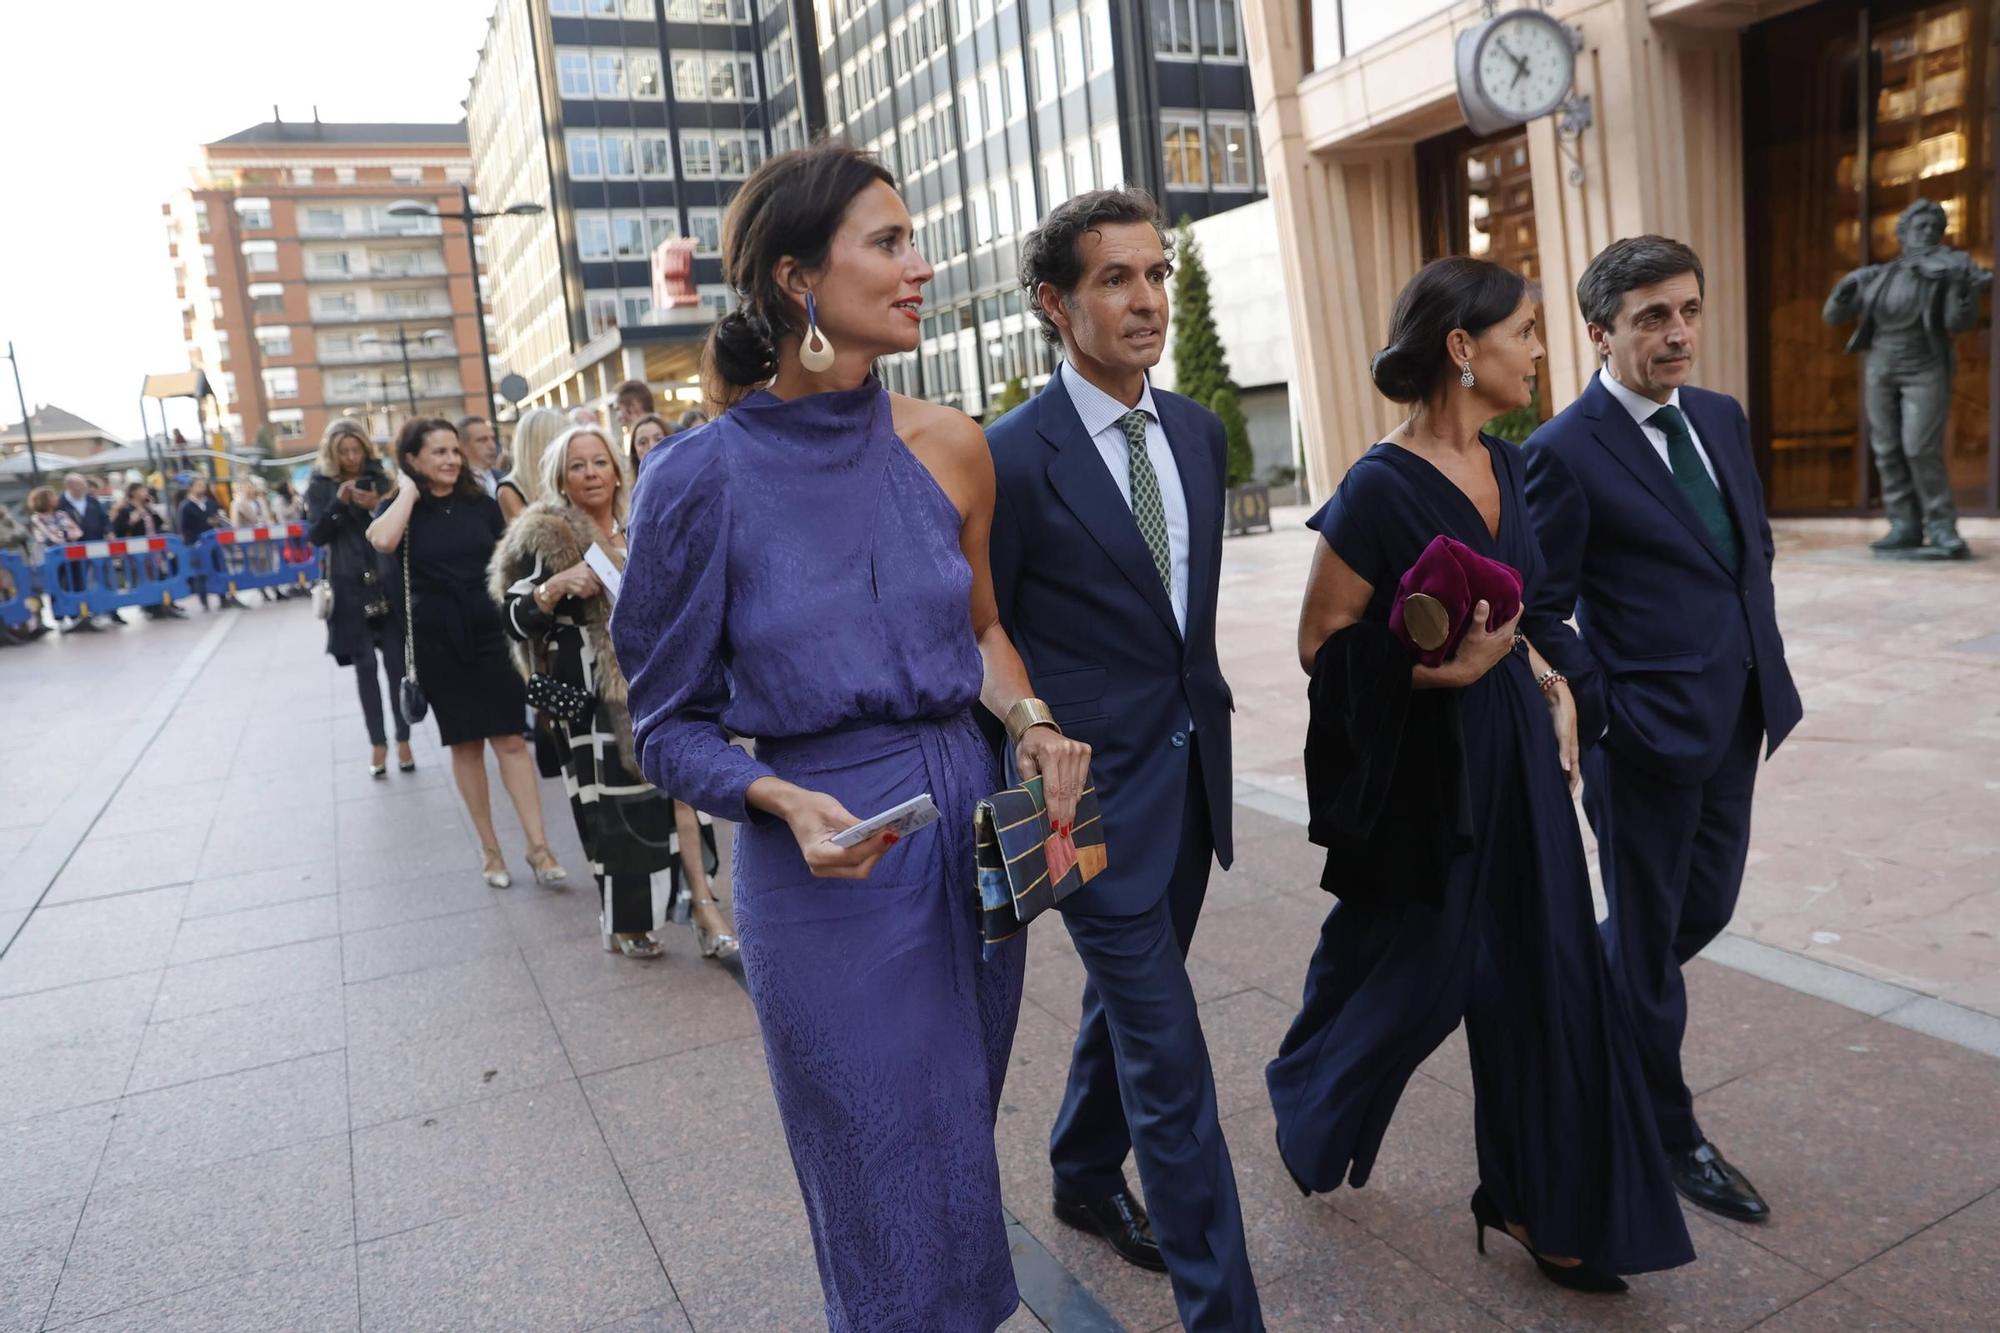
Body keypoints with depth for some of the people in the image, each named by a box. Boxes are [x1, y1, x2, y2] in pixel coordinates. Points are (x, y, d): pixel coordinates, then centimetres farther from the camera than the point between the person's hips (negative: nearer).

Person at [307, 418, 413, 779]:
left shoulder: (381, 479, 3)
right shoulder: (320, 487, 3)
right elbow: (315, 536, -5)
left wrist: (379, 505, -17)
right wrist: (338, 502, -17)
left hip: (388, 584, 0)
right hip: (350, 589, 0)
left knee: (396, 663, 0)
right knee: (365, 666, 3)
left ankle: (402, 741, 9)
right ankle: (377, 744, 11)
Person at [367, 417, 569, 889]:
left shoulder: (481, 504, 5)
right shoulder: (399, 508, -1)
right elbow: (383, 541, -25)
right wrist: (408, 491, -12)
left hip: (489, 630, 1)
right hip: (437, 639, -1)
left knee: (510, 739, -3)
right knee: (465, 743, 7)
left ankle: (538, 846, -2)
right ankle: (489, 848, 18)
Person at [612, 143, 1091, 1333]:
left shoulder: (947, 447, -2)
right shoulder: (703, 478, -13)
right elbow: (672, 723, -4)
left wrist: (1031, 721, -5)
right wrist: (783, 801, -21)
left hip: (970, 829, 4)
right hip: (825, 870, -4)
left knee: (962, 1152, 23)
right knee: (898, 1195, 12)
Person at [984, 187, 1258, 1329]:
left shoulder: (1199, 431, 6)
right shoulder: (1014, 455, -14)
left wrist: (1203, 718, 16)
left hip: (1192, 768, 7)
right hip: (1096, 786, -7)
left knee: (1127, 1002, 24)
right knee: (1169, 1062, -1)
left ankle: (1085, 1177, 48)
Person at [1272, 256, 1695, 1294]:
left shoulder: (1504, 466, 6)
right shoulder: (1382, 486, -18)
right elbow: (1321, 642, -15)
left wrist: (1549, 682, 5)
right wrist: (1447, 672, -23)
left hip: (1517, 753, 7)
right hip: (1423, 761, -7)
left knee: (1540, 970, 11)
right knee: (1408, 977, 9)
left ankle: (1536, 1199, 29)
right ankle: (1308, 1109, 41)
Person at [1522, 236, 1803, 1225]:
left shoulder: (1721, 418, 8)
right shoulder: (1565, 452, -15)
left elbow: (1755, 546, 18)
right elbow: (1542, 612, -14)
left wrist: (1764, 669, 11)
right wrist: (1601, 715, -14)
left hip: (1733, 724, 8)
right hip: (1648, 735, -7)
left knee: (1702, 911, 19)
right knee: (1651, 936, 8)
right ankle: (1669, 1135, 27)